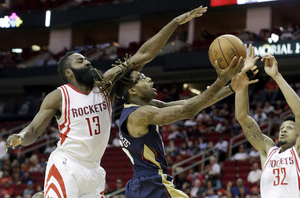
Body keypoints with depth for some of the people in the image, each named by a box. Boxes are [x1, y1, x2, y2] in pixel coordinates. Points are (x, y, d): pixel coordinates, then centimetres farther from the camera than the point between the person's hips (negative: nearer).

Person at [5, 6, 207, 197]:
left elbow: (143, 55, -3)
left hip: (93, 170, 5)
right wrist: (20, 138, -30)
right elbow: (34, 130, -4)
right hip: (65, 168, -5)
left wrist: (175, 23, -8)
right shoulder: (58, 97, -6)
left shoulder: (105, 85, 2)